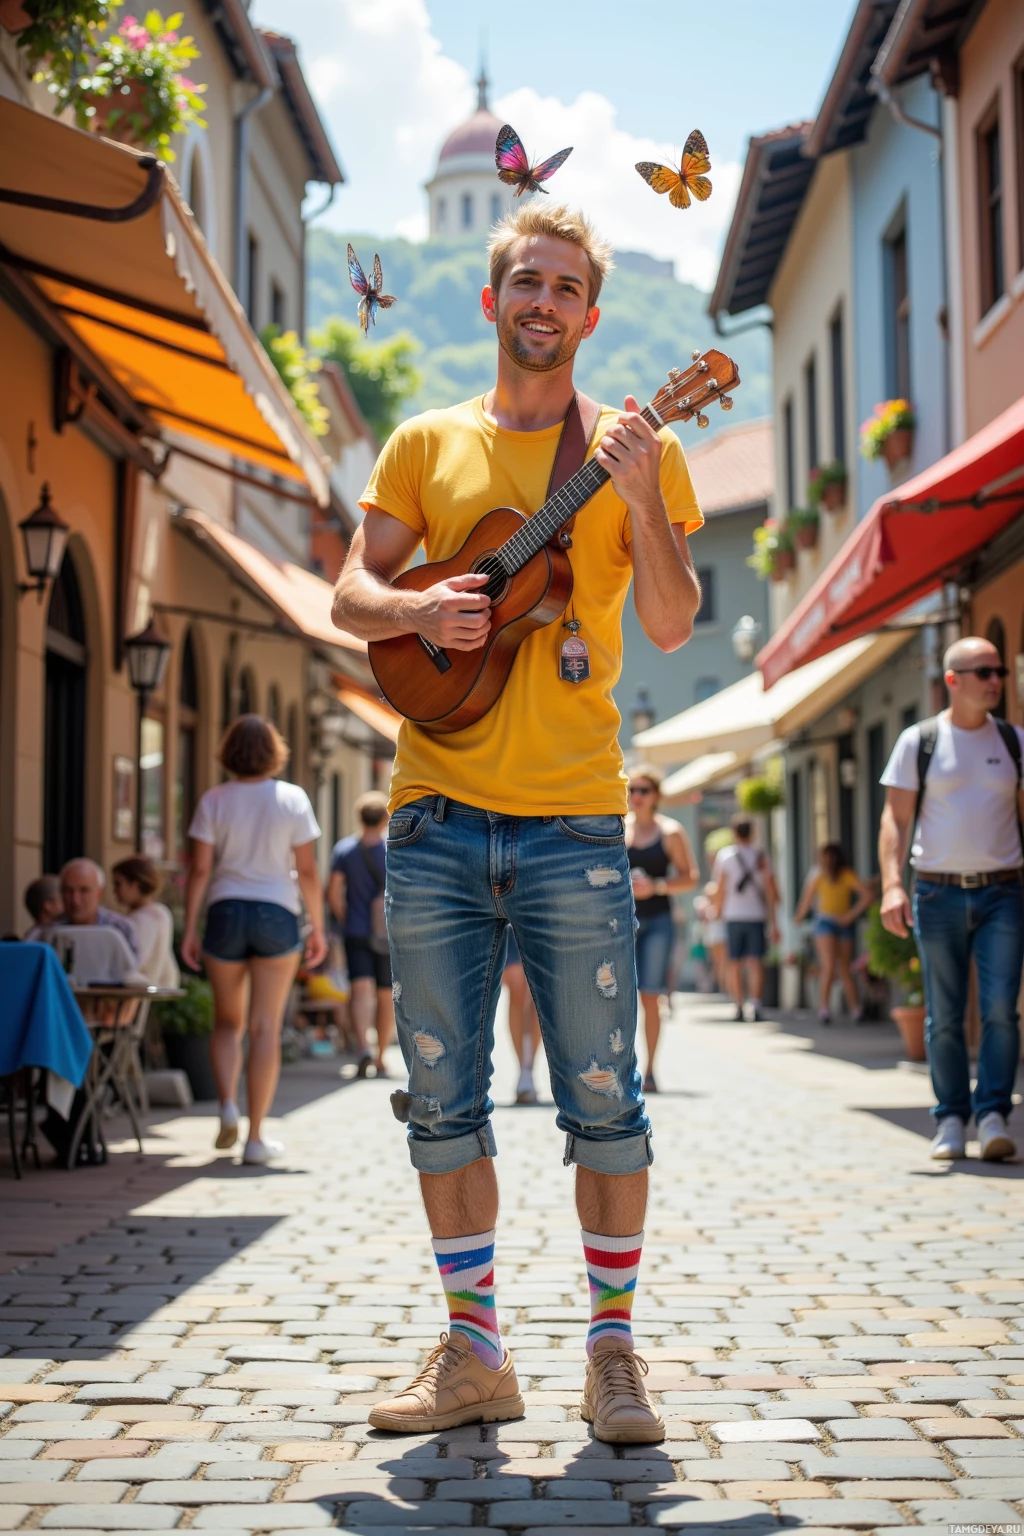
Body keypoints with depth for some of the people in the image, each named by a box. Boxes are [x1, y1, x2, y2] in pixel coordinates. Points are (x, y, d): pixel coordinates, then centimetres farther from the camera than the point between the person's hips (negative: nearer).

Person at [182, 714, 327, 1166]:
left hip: (226, 913, 1)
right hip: (277, 916, -1)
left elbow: (199, 870, -4)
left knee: (228, 1021, 18)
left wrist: (189, 930, 1)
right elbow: (307, 871, -2)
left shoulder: (214, 800, -1)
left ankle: (228, 1105, -4)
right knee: (265, 1028, 2)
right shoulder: (293, 799, -1)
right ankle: (256, 1137, 2)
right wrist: (318, 928, 6)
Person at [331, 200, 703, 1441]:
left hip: (572, 821, -2)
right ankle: (474, 1355, 17)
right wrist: (417, 609, -11)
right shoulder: (427, 444, 13)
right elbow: (349, 595, 10)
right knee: (443, 1099, 5)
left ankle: (613, 1353, 13)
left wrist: (640, 496, -16)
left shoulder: (635, 448, 7)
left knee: (603, 1099, -1)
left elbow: (672, 627, -2)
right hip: (436, 815, 2)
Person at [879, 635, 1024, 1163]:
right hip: (938, 892, -1)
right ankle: (951, 1120, 11)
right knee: (944, 1016, 3)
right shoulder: (919, 741, 2)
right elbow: (895, 819, 0)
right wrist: (892, 884, -13)